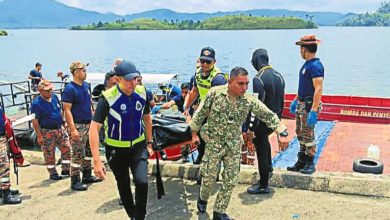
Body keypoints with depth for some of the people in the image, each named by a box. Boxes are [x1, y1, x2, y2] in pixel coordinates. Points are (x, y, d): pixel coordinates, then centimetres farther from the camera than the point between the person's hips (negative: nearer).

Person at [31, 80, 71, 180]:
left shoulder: (54, 97, 3)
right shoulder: (36, 103, -16)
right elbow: (35, 121, -15)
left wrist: (62, 126, 16)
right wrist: (39, 136, -16)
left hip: (60, 128, 6)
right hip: (47, 132, -6)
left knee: (67, 148, 7)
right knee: (49, 154, 4)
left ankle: (65, 169, 20)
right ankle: (52, 173, 18)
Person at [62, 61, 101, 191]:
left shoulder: (86, 86, 10)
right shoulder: (70, 89, -14)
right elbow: (67, 110, -17)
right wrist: (73, 129, -23)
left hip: (88, 124, 8)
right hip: (77, 126, -8)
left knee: (88, 151, 15)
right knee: (77, 155, -3)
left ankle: (87, 176, 28)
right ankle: (75, 182, 5)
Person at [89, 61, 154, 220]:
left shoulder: (141, 93, -10)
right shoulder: (108, 98, -24)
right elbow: (94, 128, -26)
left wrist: (149, 143, 10)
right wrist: (97, 161, -30)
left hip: (138, 146, 2)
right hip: (116, 149, -2)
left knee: (142, 182, -15)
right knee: (123, 186, 13)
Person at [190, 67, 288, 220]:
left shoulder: (249, 101, -12)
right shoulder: (215, 93, -16)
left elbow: (269, 116, -6)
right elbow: (200, 113, -5)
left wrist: (282, 132, -14)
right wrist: (194, 134, 0)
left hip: (234, 145, 2)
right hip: (214, 142, -2)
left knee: (231, 181, 3)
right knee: (209, 176, 3)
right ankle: (203, 198, 36)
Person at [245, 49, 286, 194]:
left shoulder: (258, 79, -22)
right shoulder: (279, 76, 5)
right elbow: (282, 100, 13)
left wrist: (251, 128, -19)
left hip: (263, 121, -8)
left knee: (261, 152, 3)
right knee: (264, 139, 35)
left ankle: (263, 186, 14)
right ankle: (269, 166, 43)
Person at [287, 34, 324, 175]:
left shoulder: (315, 66, -19)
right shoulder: (306, 64, 12)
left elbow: (318, 89, -25)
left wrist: (313, 111, -29)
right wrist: (296, 100, 24)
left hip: (310, 105, -10)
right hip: (301, 104, 10)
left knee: (308, 135, -3)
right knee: (300, 133, 14)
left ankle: (310, 164, 9)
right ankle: (301, 162, 23)